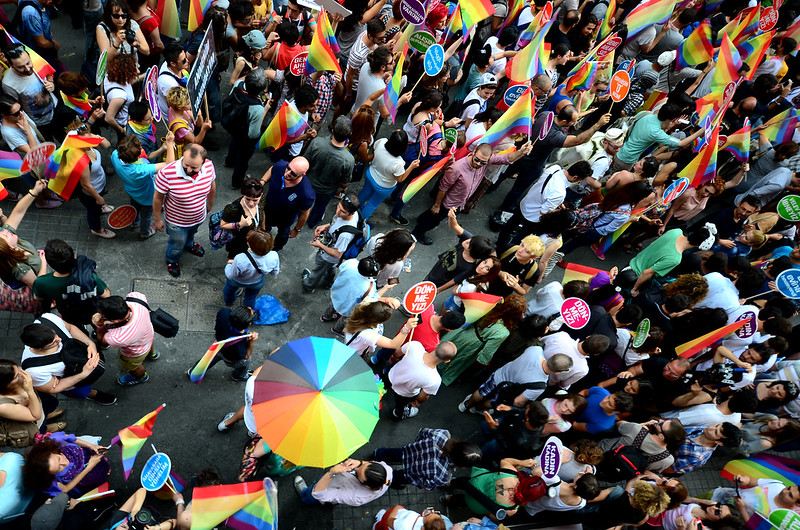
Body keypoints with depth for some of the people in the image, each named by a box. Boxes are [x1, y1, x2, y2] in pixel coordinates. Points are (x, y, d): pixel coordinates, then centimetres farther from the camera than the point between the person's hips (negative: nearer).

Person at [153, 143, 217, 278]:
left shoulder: (209, 166, -28)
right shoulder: (166, 173, -39)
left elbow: (212, 186, -4)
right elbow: (158, 198, -21)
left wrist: (210, 205, 13)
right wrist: (157, 220, -8)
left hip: (199, 217, 3)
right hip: (176, 221, -3)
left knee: (191, 233, 37)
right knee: (178, 243, 26)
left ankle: (189, 245, 72)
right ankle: (172, 260, 60)